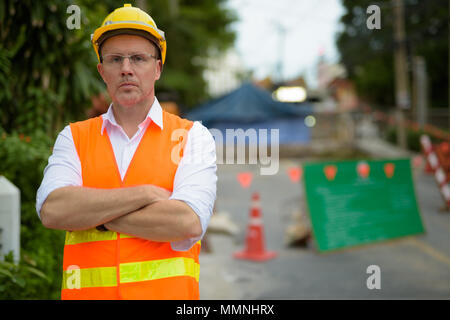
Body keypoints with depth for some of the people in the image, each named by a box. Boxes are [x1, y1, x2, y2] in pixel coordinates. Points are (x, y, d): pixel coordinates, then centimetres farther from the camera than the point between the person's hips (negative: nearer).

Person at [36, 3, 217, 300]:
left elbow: (189, 222, -12)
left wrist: (90, 213, -7)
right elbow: (52, 209, -8)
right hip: (87, 291, 2)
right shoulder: (73, 138, 9)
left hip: (166, 291, -1)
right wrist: (145, 194, -11)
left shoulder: (193, 137, 3)